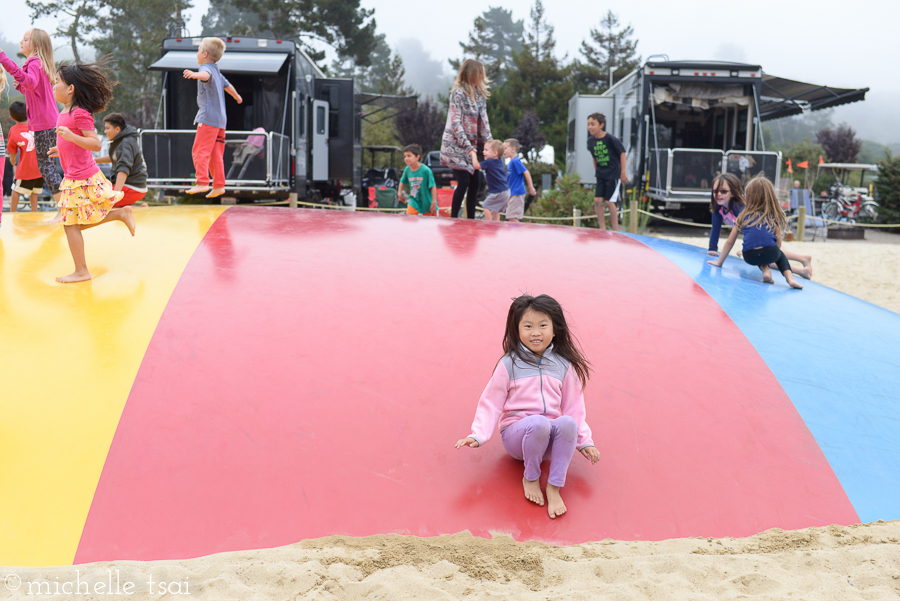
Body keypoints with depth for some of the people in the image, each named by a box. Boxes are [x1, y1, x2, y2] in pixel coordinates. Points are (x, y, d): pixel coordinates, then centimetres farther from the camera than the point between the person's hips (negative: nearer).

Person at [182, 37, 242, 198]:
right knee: (216, 154, 9)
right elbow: (227, 85, 40)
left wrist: (195, 74, -53)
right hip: (220, 118, 9)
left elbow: (206, 75, -32)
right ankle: (219, 185, 9)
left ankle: (202, 182, -15)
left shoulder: (206, 67, -7)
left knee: (200, 151, -10)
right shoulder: (217, 71, 21)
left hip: (208, 117, -9)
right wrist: (237, 96, 58)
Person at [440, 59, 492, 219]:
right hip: (455, 145, -7)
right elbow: (456, 123, -16)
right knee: (463, 182, -15)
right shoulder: (458, 93, -10)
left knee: (474, 184, 3)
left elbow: (483, 122, 12)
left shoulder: (480, 94, 12)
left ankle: (471, 221, 10)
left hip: (471, 146, 7)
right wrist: (470, 148, -22)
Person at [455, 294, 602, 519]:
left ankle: (554, 487, -19)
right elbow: (491, 403, -1)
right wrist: (478, 435, -14)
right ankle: (531, 478, -10)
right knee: (538, 423, -37)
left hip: (549, 440, 2)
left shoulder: (564, 366, 6)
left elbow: (573, 406, 11)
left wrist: (585, 441, 5)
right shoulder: (509, 365, -3)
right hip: (516, 434, -2)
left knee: (567, 423, -32)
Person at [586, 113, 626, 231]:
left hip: (613, 174, -5)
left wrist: (623, 173, -8)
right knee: (597, 200, -3)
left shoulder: (611, 139, -15)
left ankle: (615, 230, 7)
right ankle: (602, 229, 8)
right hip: (601, 175, 5)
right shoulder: (590, 141, 1)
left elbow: (622, 153, -8)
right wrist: (596, 171, 14)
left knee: (609, 201, -6)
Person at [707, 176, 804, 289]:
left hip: (750, 257, 1)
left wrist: (719, 262, 28)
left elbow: (730, 242, 18)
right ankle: (789, 277, 8)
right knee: (780, 255, 35)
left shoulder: (744, 216, 18)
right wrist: (772, 259, 32)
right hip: (770, 253, -1)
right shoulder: (774, 216, 18)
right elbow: (778, 243, 15)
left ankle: (765, 269, 4)